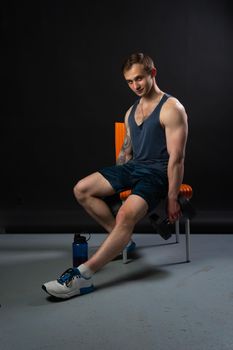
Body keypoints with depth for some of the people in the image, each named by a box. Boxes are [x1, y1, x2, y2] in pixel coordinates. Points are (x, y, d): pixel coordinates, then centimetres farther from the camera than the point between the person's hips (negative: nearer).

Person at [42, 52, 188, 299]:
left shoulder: (171, 108, -9)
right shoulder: (131, 112, 17)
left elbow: (176, 158, -14)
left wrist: (172, 198, -15)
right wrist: (114, 181, 16)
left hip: (157, 172, -8)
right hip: (132, 167, 8)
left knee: (126, 215, -33)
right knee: (82, 190, -9)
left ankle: (82, 276, -35)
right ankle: (120, 237, 2)